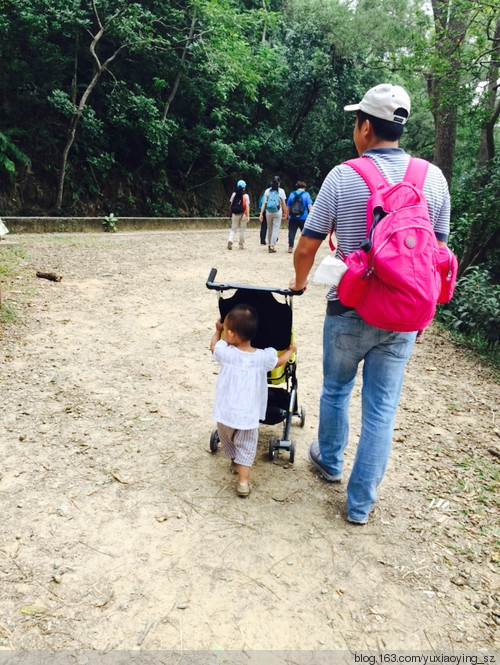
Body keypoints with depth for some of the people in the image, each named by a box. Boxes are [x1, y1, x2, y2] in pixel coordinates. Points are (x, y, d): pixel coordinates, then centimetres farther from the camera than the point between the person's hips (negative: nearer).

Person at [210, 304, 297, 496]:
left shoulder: (226, 353, -11)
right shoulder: (263, 357, -11)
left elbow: (213, 345, 13)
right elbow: (280, 361, 10)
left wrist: (218, 330, 32)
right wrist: (291, 350, 31)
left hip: (224, 413, 1)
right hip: (247, 416, -1)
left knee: (228, 443, 26)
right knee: (246, 448, 12)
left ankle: (235, 461, 47)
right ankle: (243, 482, 8)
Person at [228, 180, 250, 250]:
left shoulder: (234, 194, 2)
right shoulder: (246, 196, -6)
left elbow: (231, 204, 7)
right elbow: (247, 206, -10)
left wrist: (231, 213, 18)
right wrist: (248, 216, -10)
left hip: (234, 214, 2)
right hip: (243, 214, -2)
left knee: (233, 229, 7)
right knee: (242, 230, 9)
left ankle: (230, 240, -19)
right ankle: (241, 245, 15)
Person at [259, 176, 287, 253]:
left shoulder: (267, 191, 5)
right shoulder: (281, 191, -1)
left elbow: (264, 203, 0)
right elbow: (283, 204, -1)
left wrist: (261, 214, -1)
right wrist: (285, 214, 6)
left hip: (268, 212, 3)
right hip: (278, 212, -3)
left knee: (269, 228, 16)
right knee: (276, 229, 0)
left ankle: (270, 245, 26)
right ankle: (272, 246, -9)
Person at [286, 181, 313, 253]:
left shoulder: (292, 194, 7)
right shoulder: (306, 194, 0)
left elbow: (288, 207, 11)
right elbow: (309, 206, -8)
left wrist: (287, 216, 21)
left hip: (293, 218, 2)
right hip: (303, 218, -2)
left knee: (291, 233, 6)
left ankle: (290, 247, 3)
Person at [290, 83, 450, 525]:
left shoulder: (343, 177, -8)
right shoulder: (433, 179, -1)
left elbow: (307, 246, -4)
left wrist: (300, 282, 16)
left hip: (349, 310, -1)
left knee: (336, 389, 21)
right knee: (382, 408, 10)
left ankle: (330, 461, 43)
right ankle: (361, 502, 22)